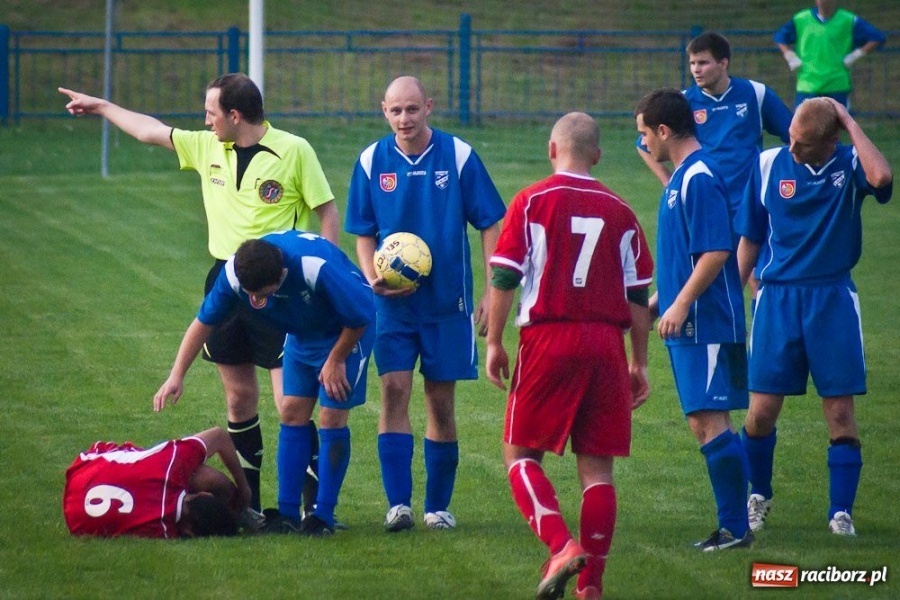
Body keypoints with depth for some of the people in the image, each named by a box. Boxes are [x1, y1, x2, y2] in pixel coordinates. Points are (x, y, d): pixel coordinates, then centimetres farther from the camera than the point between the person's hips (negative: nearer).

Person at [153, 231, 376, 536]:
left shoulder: (318, 268, -41)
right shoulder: (234, 273, -24)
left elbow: (360, 317, -26)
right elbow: (204, 321, -9)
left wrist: (335, 361, -13)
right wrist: (177, 376, -14)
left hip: (344, 333, -5)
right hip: (301, 335, 5)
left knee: (331, 418, -10)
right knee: (292, 413, 0)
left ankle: (323, 517, -3)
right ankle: (287, 514, 4)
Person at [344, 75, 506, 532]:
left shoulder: (458, 156, -4)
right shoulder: (372, 161, 0)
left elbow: (489, 226, 1)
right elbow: (364, 234, 8)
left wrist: (491, 293, -6)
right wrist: (372, 278, -11)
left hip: (448, 300, -1)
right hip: (393, 302, 1)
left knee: (440, 400, 5)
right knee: (394, 390, -11)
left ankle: (438, 506, 16)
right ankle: (398, 504, -13)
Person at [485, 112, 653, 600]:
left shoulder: (532, 202, 0)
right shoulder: (620, 212, 9)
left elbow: (504, 278, -4)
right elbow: (638, 296, 10)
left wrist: (494, 343, 4)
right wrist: (639, 363, 16)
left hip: (549, 339, -3)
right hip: (607, 342, 3)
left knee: (520, 454, 6)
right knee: (597, 466, 5)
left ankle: (561, 545, -16)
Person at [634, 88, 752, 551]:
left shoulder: (700, 178, -15)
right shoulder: (682, 177, 16)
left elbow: (716, 253, -21)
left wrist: (681, 304, -22)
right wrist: (659, 300, 27)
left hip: (705, 323, -10)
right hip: (688, 326, 10)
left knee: (709, 422, -11)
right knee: (702, 424, 10)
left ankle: (736, 527, -9)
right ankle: (731, 525, 13)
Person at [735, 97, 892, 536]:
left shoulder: (850, 165, -5)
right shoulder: (769, 165, 0)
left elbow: (881, 178, -31)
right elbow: (750, 239, 10)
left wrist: (849, 122, -21)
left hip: (833, 299, -1)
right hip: (777, 297, 1)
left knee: (840, 410, -1)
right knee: (762, 411, 0)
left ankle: (841, 512, 7)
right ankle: (758, 496, 23)